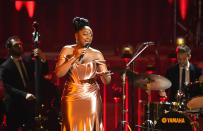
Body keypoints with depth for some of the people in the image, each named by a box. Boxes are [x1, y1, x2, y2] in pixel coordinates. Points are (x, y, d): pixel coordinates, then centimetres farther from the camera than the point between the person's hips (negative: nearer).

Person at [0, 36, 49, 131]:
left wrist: (43, 59, -17)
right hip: (14, 106, -4)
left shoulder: (28, 60, 6)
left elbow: (44, 72, 4)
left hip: (29, 104, 4)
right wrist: (24, 94, -31)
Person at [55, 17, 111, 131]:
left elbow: (107, 81, 0)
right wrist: (74, 58, -13)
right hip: (72, 97, 0)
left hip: (91, 98, 0)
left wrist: (105, 75, -24)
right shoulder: (67, 50, 2)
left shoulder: (97, 54, 2)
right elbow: (59, 73, -8)